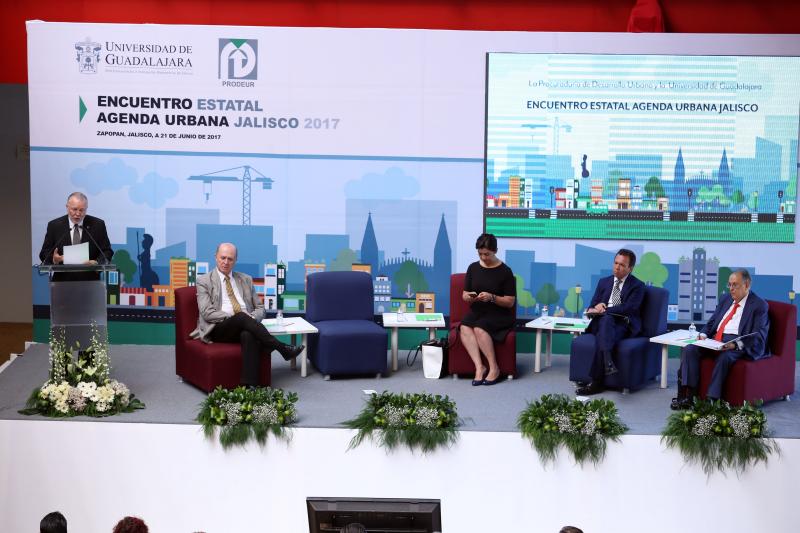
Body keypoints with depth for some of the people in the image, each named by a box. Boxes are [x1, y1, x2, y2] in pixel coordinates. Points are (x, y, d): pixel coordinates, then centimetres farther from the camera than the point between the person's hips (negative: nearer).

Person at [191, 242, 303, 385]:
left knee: (248, 335, -36)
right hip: (218, 329, -2)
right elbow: (207, 313, -4)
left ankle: (249, 387, -47)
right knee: (241, 316, -35)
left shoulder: (246, 280, 21)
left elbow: (260, 308, 20)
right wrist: (236, 317, -15)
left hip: (245, 327, 2)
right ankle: (282, 348, -30)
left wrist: (252, 318, -6)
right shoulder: (204, 281, 8)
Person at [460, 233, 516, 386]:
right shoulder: (473, 268, 8)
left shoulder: (505, 271, -4)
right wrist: (468, 296, -10)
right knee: (464, 327, -29)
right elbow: (464, 294, 15)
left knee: (479, 328, -34)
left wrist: (492, 298, -21)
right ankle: (479, 367, -34)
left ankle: (494, 368, -22)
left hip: (499, 315, -4)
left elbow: (510, 302, -5)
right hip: (477, 312, 4)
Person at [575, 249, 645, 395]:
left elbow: (628, 309, -10)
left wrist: (604, 310, -16)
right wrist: (594, 309, -10)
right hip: (602, 322, 3)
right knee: (605, 319, -37)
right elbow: (592, 307, 16)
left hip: (624, 325, -3)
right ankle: (607, 362, -57)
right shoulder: (604, 282, 22)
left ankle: (596, 382, -45)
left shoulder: (637, 286, 6)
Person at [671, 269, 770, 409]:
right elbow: (711, 322, 23)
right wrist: (703, 334, -1)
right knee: (689, 349, -18)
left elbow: (759, 336, -9)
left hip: (738, 345, -6)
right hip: (715, 340, 6)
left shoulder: (759, 306, 0)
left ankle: (711, 400, -36)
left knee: (724, 357, -38)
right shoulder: (725, 299, 21)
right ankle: (687, 396, -22)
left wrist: (736, 344, -26)